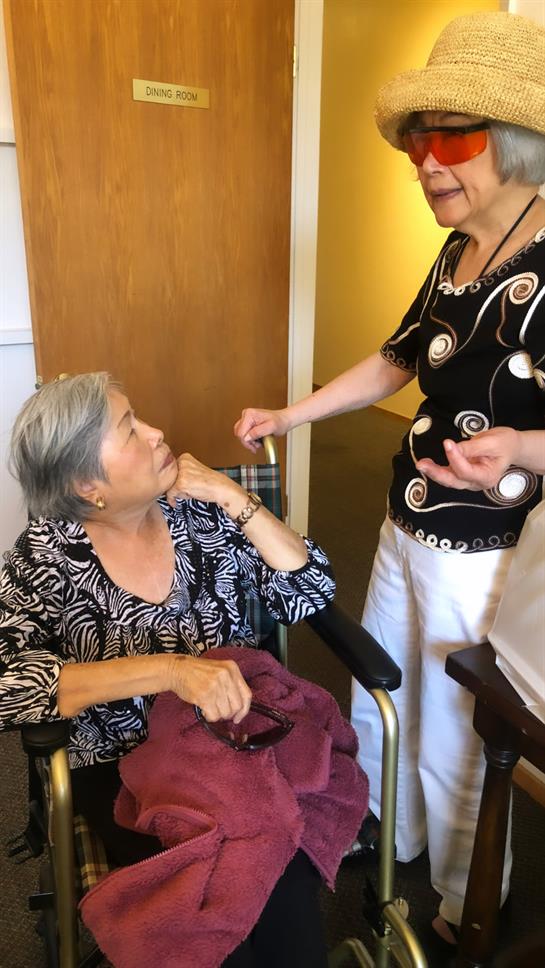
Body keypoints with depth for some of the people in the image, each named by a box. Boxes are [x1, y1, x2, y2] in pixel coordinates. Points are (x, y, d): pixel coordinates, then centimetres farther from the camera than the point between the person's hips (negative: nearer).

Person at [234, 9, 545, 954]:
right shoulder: (458, 253, 5)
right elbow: (398, 358, 14)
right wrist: (286, 415, 12)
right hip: (406, 530, 8)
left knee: (453, 747, 12)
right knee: (376, 707, 24)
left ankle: (465, 918, 44)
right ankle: (387, 849, 54)